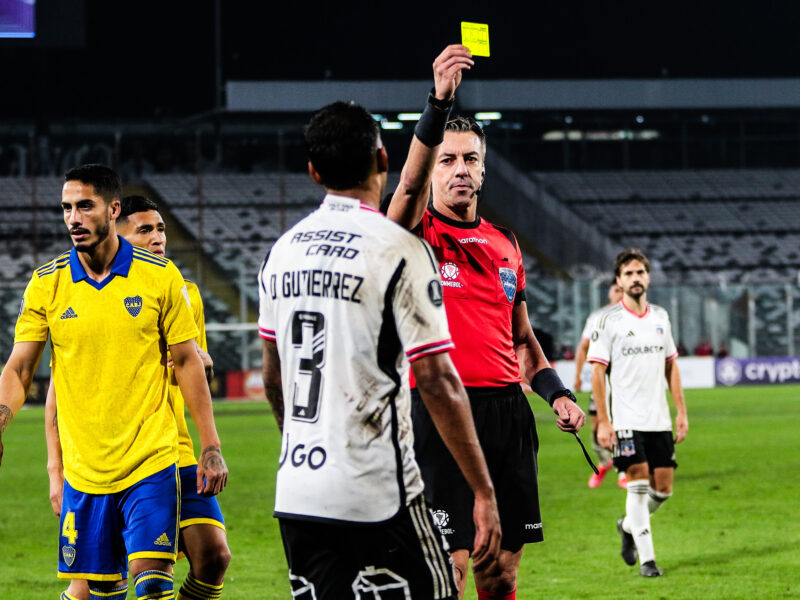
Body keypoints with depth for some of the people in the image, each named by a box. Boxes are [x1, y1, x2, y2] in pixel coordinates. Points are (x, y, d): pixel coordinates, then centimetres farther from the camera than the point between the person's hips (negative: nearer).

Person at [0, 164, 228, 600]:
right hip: (84, 471, 2)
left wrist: (211, 447, 1)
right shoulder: (47, 284, 2)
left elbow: (187, 361, 4)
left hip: (152, 463, -2)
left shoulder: (160, 277, -2)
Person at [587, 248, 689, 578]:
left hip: (659, 419, 5)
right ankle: (646, 558, -1)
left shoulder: (660, 317, 11)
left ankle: (629, 526, 32)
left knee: (663, 489, 4)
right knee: (639, 485, -10)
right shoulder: (608, 321, -5)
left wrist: (681, 411, 10)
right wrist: (603, 422, -11)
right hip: (626, 420, -5)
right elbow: (597, 371, -6)